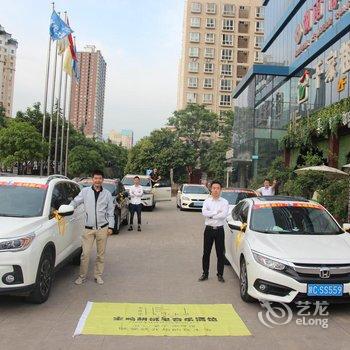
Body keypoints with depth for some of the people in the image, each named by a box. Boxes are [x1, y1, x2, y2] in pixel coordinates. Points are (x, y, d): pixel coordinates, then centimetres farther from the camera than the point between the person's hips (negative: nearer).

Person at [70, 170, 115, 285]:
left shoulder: (107, 194, 6)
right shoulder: (85, 191, 3)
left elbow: (110, 212, 8)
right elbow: (75, 202, 5)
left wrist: (110, 226, 3)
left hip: (102, 228, 1)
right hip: (88, 228, -1)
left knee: (101, 254, 9)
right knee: (85, 253, -2)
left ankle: (98, 275, 23)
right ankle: (82, 276, 14)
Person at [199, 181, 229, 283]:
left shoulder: (224, 202, -1)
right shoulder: (207, 201, 4)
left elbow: (224, 214, -18)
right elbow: (204, 212, -14)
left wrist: (211, 215, -13)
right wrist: (217, 212, -15)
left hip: (219, 229, -1)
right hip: (209, 229, 1)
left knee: (220, 253, 6)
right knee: (206, 252, 7)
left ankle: (220, 274, 19)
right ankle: (205, 273, 20)